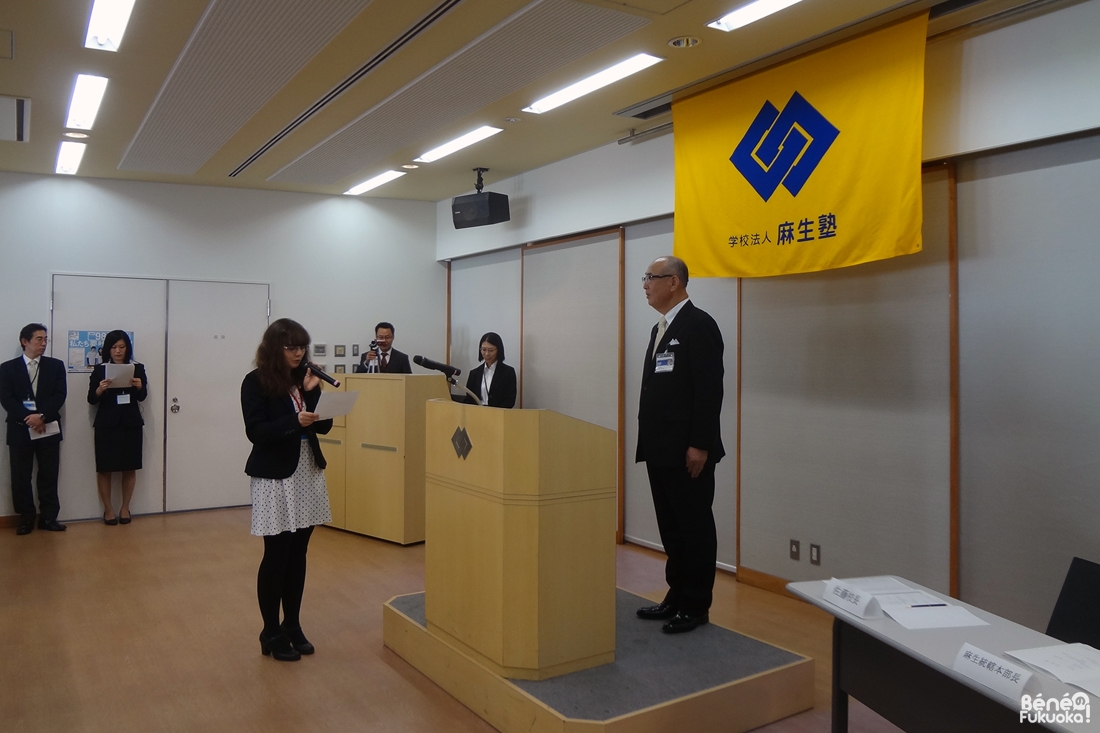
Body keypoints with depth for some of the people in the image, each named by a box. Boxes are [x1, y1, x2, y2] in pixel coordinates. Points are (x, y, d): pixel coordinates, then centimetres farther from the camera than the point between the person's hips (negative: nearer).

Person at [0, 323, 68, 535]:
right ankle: (26, 518, 13)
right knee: (20, 477, 3)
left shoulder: (56, 365, 8)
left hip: (49, 428, 1)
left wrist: (41, 416, -16)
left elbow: (59, 395, -2)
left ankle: (49, 517, 11)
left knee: (49, 476, 4)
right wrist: (28, 418, -16)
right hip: (20, 429, 0)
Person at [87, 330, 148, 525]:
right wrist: (100, 389, -20)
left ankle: (125, 508, 17)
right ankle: (108, 509, 13)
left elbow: (142, 397, 2)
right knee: (104, 468, 1)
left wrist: (139, 386, -18)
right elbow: (91, 400, 0)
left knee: (130, 467, 5)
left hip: (131, 423, 1)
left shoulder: (137, 368, 4)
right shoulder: (100, 369, 1)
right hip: (106, 424, -1)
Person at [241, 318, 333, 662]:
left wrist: (313, 392, -10)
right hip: (275, 476, -5)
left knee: (298, 553, 11)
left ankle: (293, 626, 24)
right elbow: (255, 432, -15)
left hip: (308, 472, 5)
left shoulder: (304, 377, 7)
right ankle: (271, 634, 15)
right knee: (277, 554, 1)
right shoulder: (255, 381, -8)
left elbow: (325, 426, 3)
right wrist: (294, 421, -27)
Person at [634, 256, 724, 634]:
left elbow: (709, 389, -17)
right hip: (660, 448, 9)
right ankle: (677, 596, 25)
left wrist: (700, 445, -20)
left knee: (695, 527, 2)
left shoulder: (699, 324, -11)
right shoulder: (660, 329, 17)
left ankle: (696, 606, 12)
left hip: (687, 450, -9)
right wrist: (648, 441, 16)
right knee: (670, 527, 14)